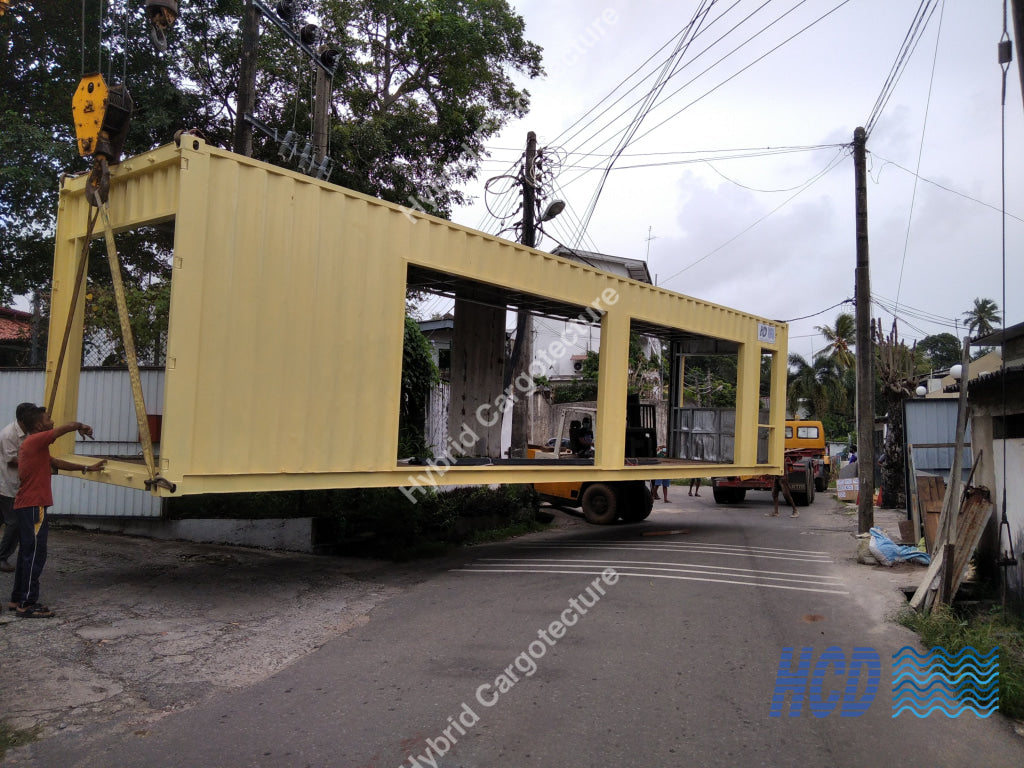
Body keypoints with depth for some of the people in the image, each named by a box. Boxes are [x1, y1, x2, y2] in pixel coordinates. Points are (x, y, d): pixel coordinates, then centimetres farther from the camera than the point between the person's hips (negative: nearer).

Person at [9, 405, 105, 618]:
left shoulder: (33, 444, 17)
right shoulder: (36, 440, -13)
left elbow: (56, 463, 24)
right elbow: (69, 425, -19)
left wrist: (86, 468, 24)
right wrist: (82, 427, 3)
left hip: (25, 507, 10)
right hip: (33, 507, -10)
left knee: (27, 553, 16)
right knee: (35, 554, -6)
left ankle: (18, 599, 23)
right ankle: (28, 604, -3)